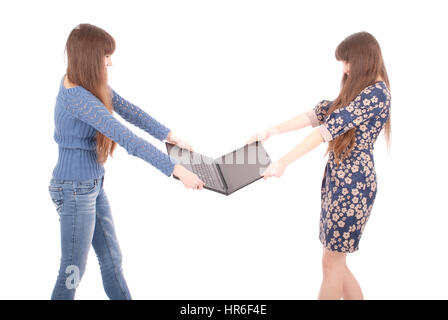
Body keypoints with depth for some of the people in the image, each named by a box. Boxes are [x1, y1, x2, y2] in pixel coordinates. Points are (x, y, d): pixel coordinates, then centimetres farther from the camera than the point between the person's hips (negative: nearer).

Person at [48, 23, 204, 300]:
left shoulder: (92, 83, 2)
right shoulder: (76, 96, -26)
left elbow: (128, 110, 5)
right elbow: (128, 139, -32)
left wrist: (170, 136, 3)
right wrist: (177, 169, -31)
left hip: (94, 185, 9)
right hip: (75, 190, -9)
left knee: (112, 259, 17)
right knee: (73, 272, 6)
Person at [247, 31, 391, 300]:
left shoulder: (376, 92, -13)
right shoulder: (356, 92, 17)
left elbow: (329, 128, -22)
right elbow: (316, 114, 12)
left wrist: (283, 162, -25)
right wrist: (270, 132, 6)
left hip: (354, 183, -9)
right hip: (336, 179, 9)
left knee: (332, 262, 1)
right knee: (336, 262, 13)